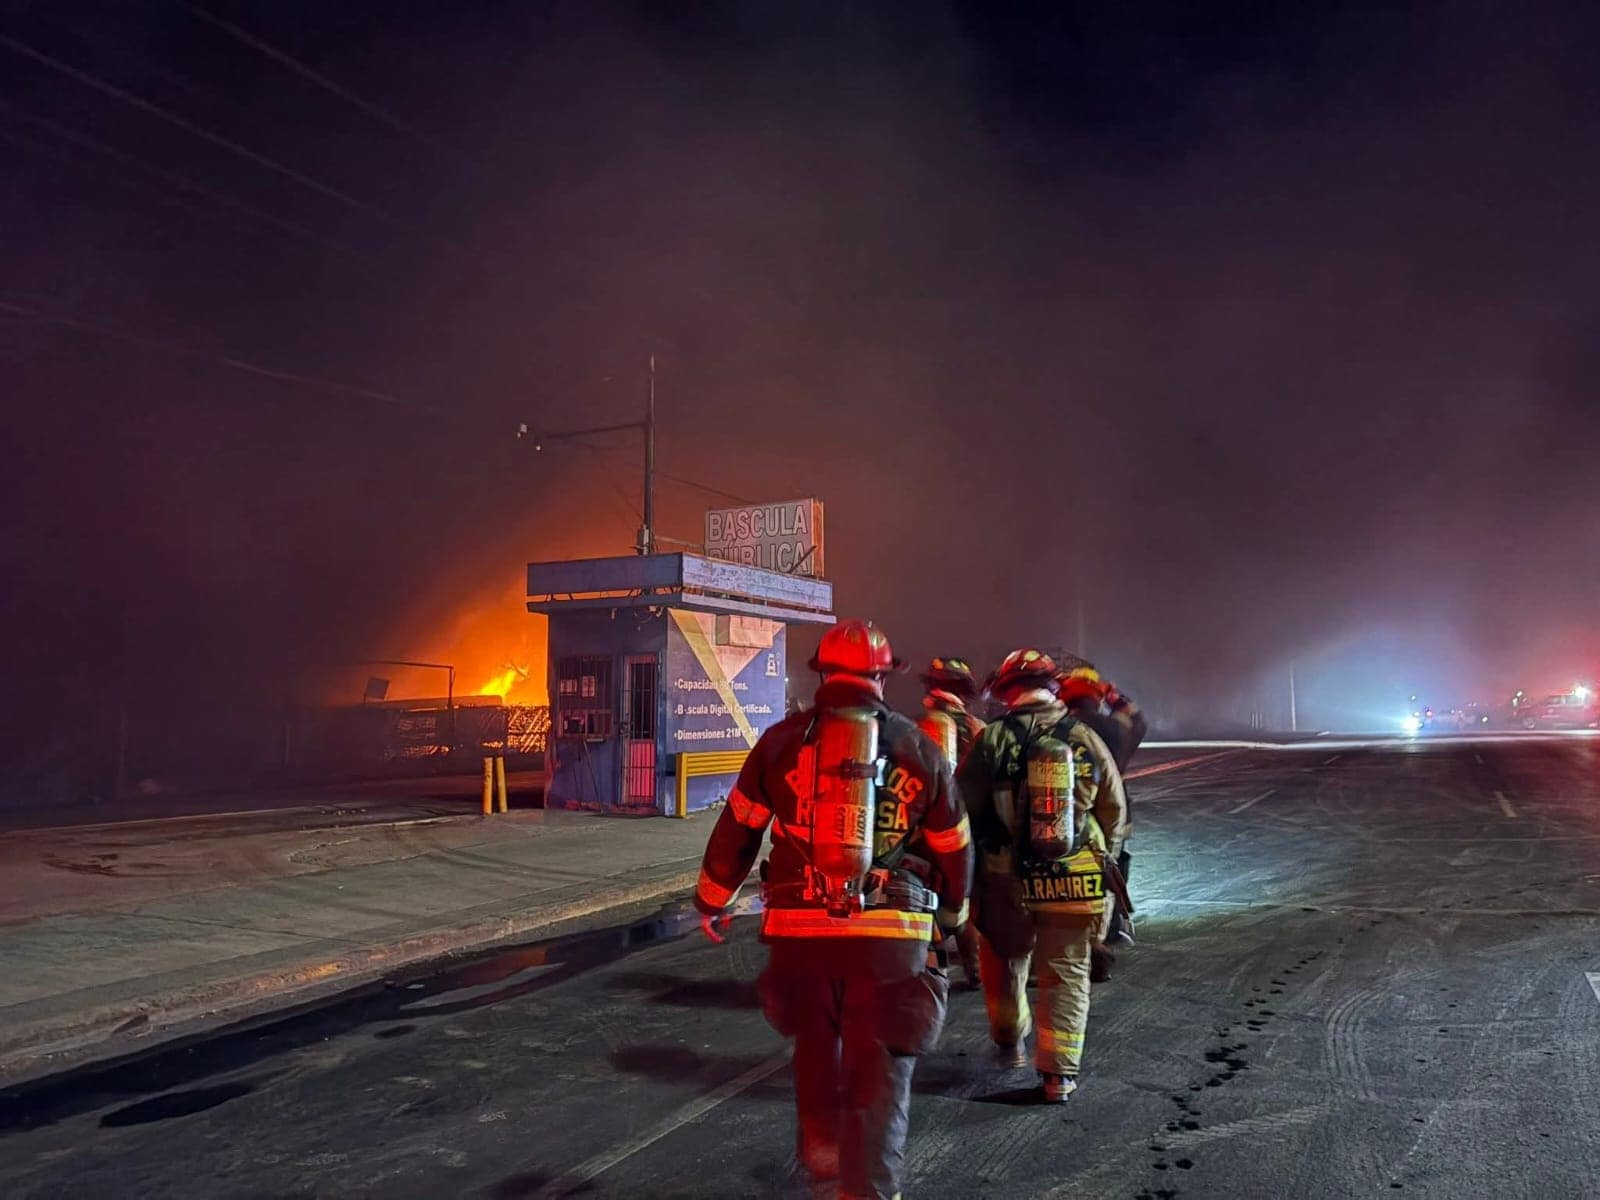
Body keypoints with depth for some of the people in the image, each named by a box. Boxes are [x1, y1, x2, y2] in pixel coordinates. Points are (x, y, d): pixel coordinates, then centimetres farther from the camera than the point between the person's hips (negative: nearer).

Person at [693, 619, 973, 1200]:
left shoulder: (782, 740, 4)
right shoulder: (919, 747, 5)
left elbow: (736, 831, 9)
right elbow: (954, 848, 13)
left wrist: (710, 901, 25)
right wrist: (951, 912, 31)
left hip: (801, 927, 1)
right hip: (893, 933, -1)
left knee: (815, 1047, 25)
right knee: (880, 1075, 7)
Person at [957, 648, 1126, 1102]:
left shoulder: (993, 740, -7)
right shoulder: (1087, 740, 0)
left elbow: (964, 809, -4)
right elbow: (1115, 813, 6)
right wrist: (1098, 859, 19)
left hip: (1006, 877, -1)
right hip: (1075, 879, 1)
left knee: (1006, 959, 22)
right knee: (1066, 973, 11)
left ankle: (1010, 1043, 38)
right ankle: (1058, 1072, 8)